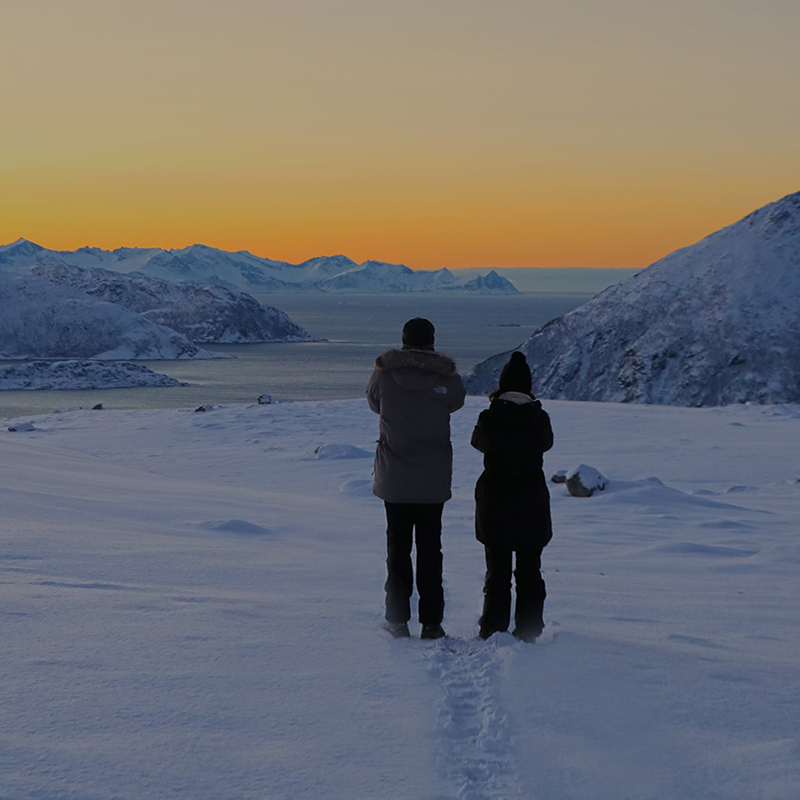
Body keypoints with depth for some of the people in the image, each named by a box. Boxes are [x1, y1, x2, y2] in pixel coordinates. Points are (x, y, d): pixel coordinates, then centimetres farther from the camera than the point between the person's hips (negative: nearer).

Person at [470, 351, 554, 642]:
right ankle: (528, 631, 12)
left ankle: (493, 631, 10)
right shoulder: (539, 418, -7)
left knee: (497, 571, 8)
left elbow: (479, 441, 9)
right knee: (530, 570, 10)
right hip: (532, 503, 1)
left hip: (494, 503, -1)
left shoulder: (490, 418, -11)